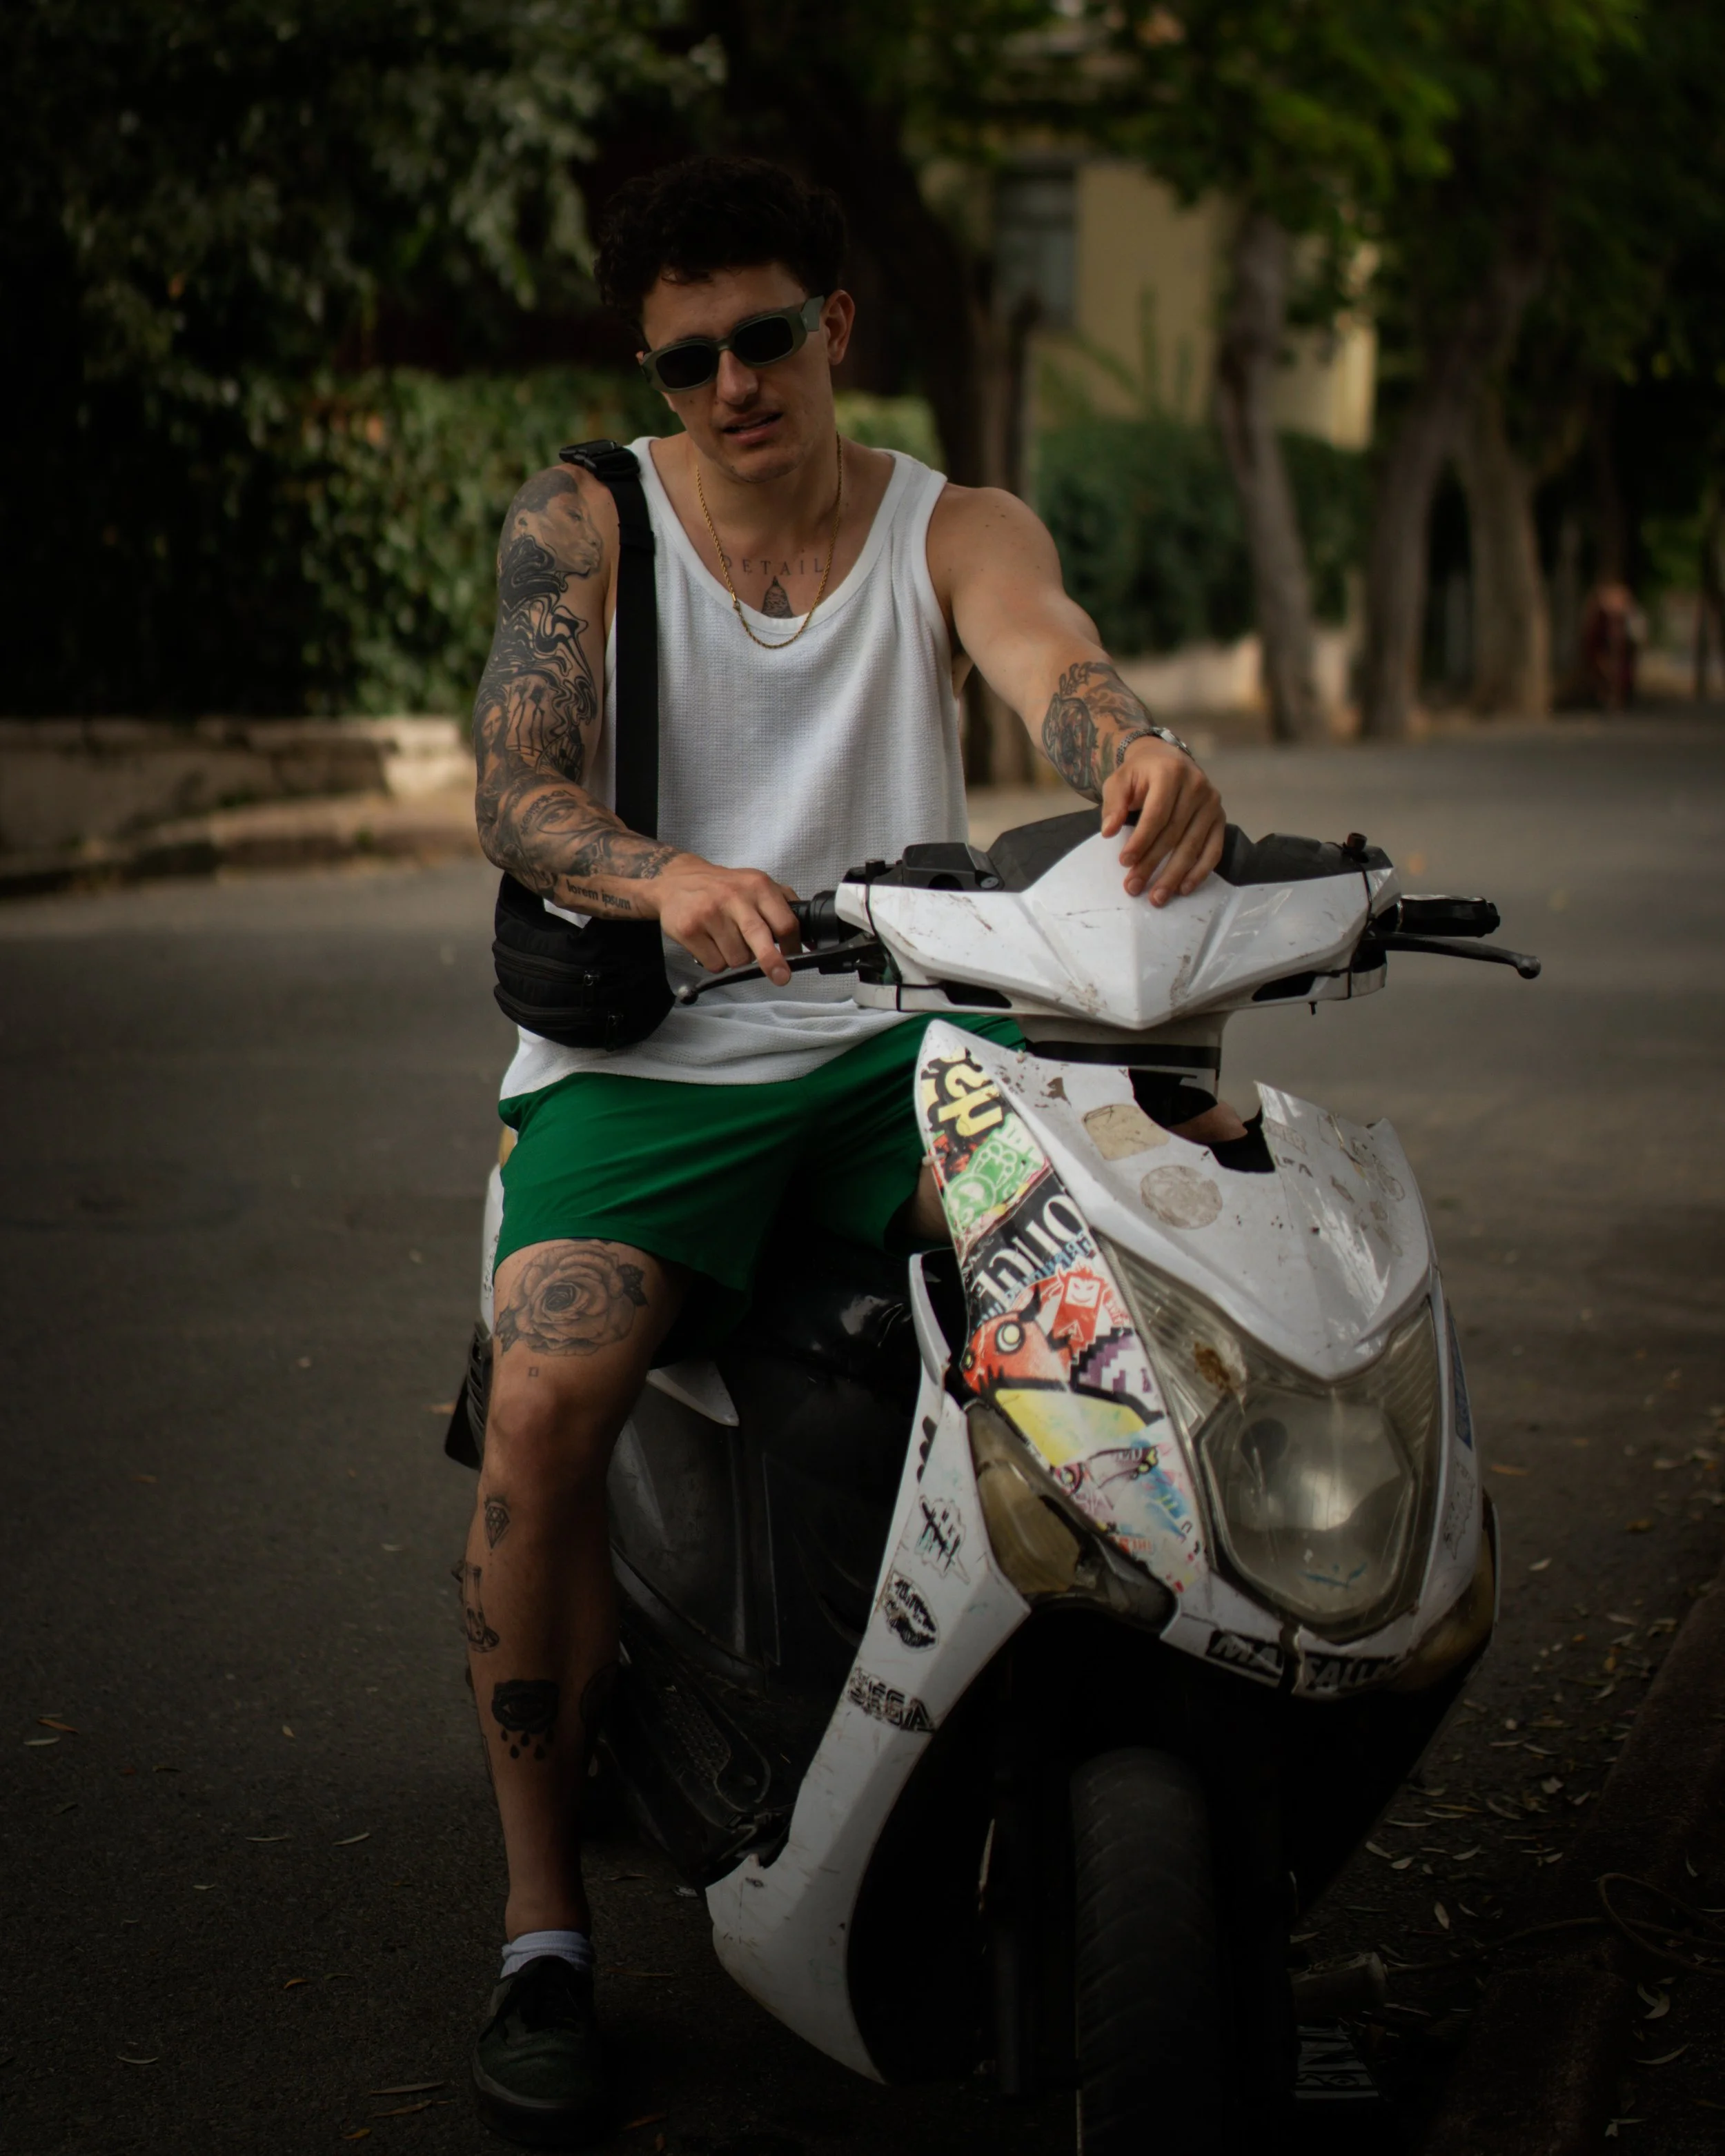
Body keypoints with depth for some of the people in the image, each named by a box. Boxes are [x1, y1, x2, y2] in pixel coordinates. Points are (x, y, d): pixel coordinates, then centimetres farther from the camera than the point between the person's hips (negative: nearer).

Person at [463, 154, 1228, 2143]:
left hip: (899, 1039, 2)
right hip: (645, 1057, -1)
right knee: (546, 1394, -29)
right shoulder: (578, 525, 4)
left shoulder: (957, 531, 7)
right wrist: (667, 880, -37)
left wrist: (1140, 757, -44)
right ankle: (543, 1921, -12)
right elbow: (516, 789, -11)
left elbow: (1053, 660, -17)